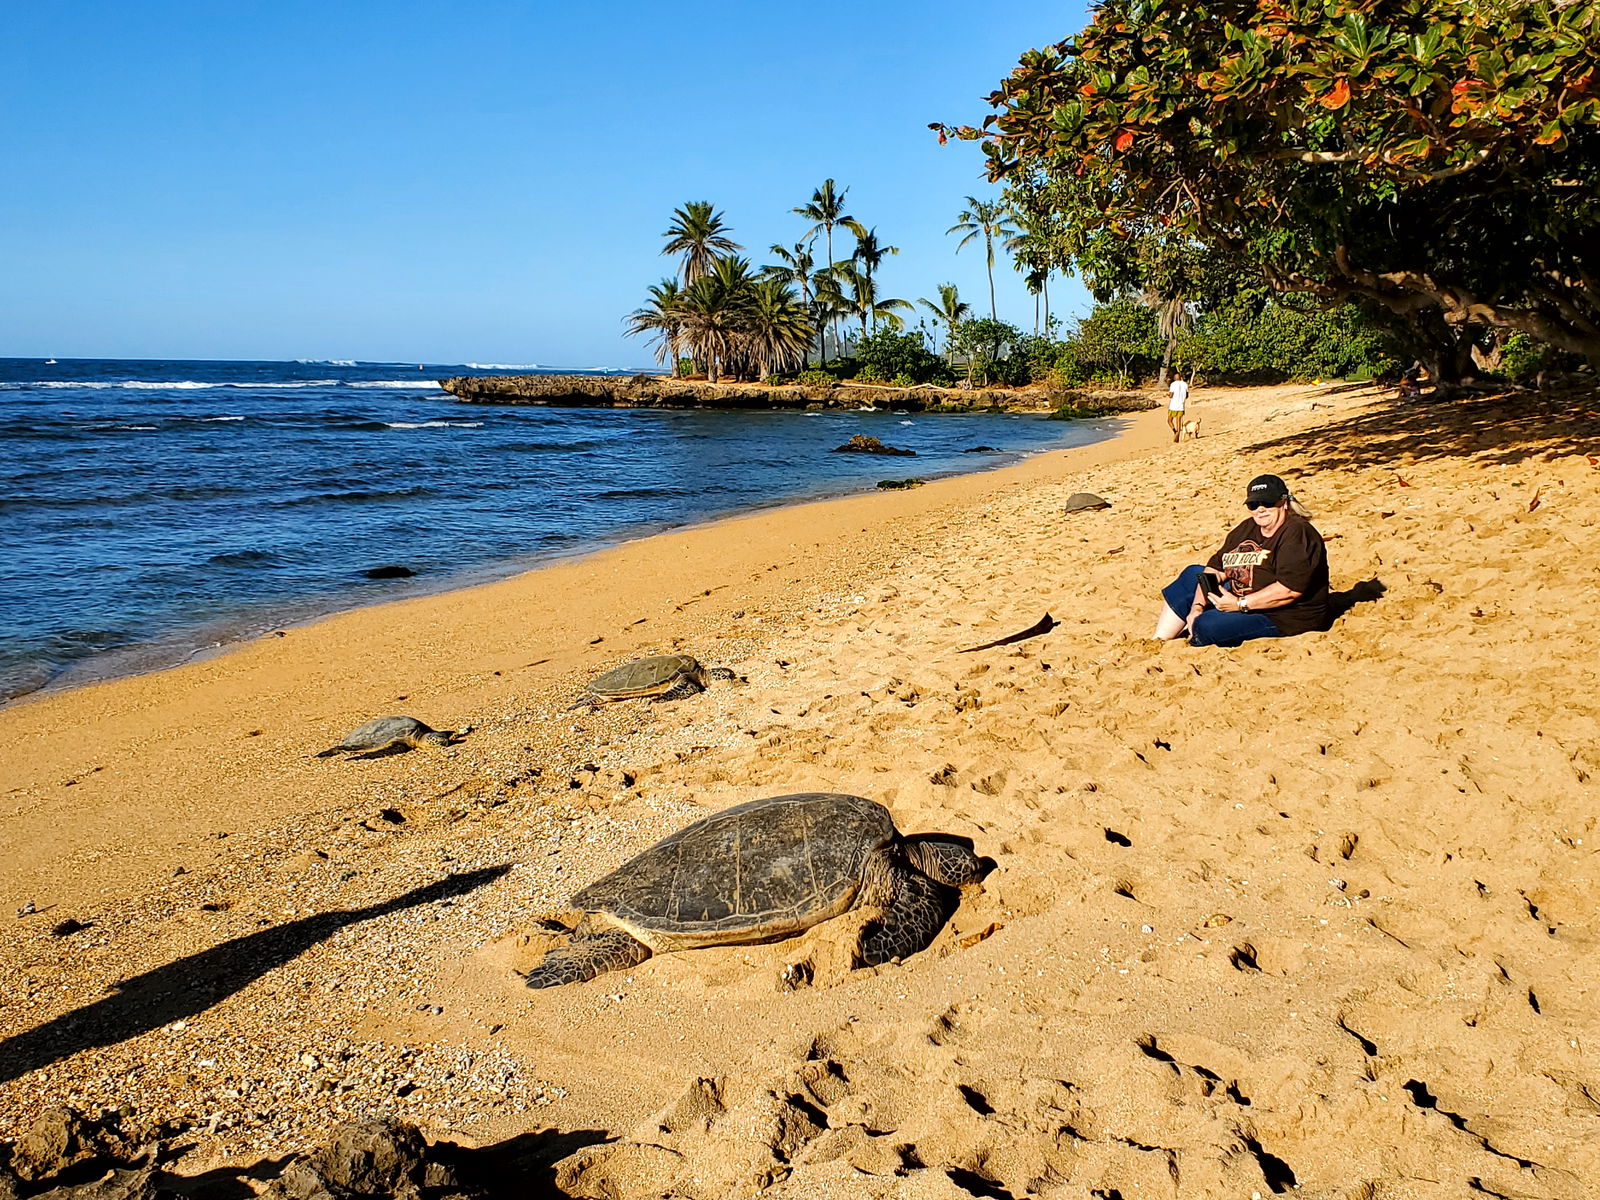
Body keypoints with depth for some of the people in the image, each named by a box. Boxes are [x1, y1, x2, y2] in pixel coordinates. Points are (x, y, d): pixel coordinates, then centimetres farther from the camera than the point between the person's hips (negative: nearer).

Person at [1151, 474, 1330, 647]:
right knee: (1192, 574, 11)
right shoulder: (1247, 528, 8)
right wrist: (1197, 607, -9)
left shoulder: (1297, 535, -19)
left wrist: (1240, 604, -27)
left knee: (1206, 625, -27)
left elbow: (1290, 590, -30)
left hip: (1282, 617, -10)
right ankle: (1159, 643, 9)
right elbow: (1216, 568, 5)